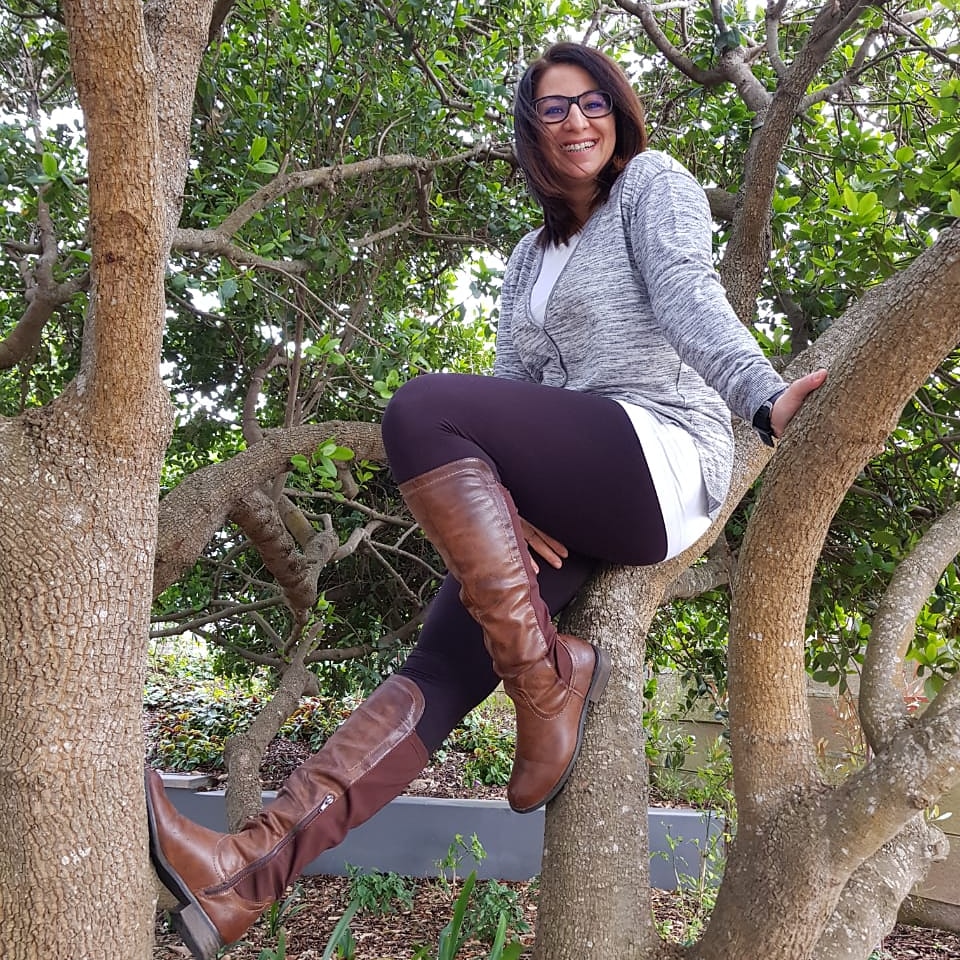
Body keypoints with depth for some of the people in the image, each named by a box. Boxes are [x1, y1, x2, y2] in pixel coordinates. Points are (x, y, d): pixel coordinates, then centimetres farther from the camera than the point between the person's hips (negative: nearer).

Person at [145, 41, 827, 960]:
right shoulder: (532, 256, 27)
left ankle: (548, 675, -23)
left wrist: (766, 399, -32)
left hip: (664, 455, -6)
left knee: (419, 410, -27)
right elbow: (510, 387, 14)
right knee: (444, 661, -12)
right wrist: (499, 497, -7)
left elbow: (688, 297, -11)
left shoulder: (654, 180, 9)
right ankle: (248, 868, -21)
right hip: (578, 503, 6)